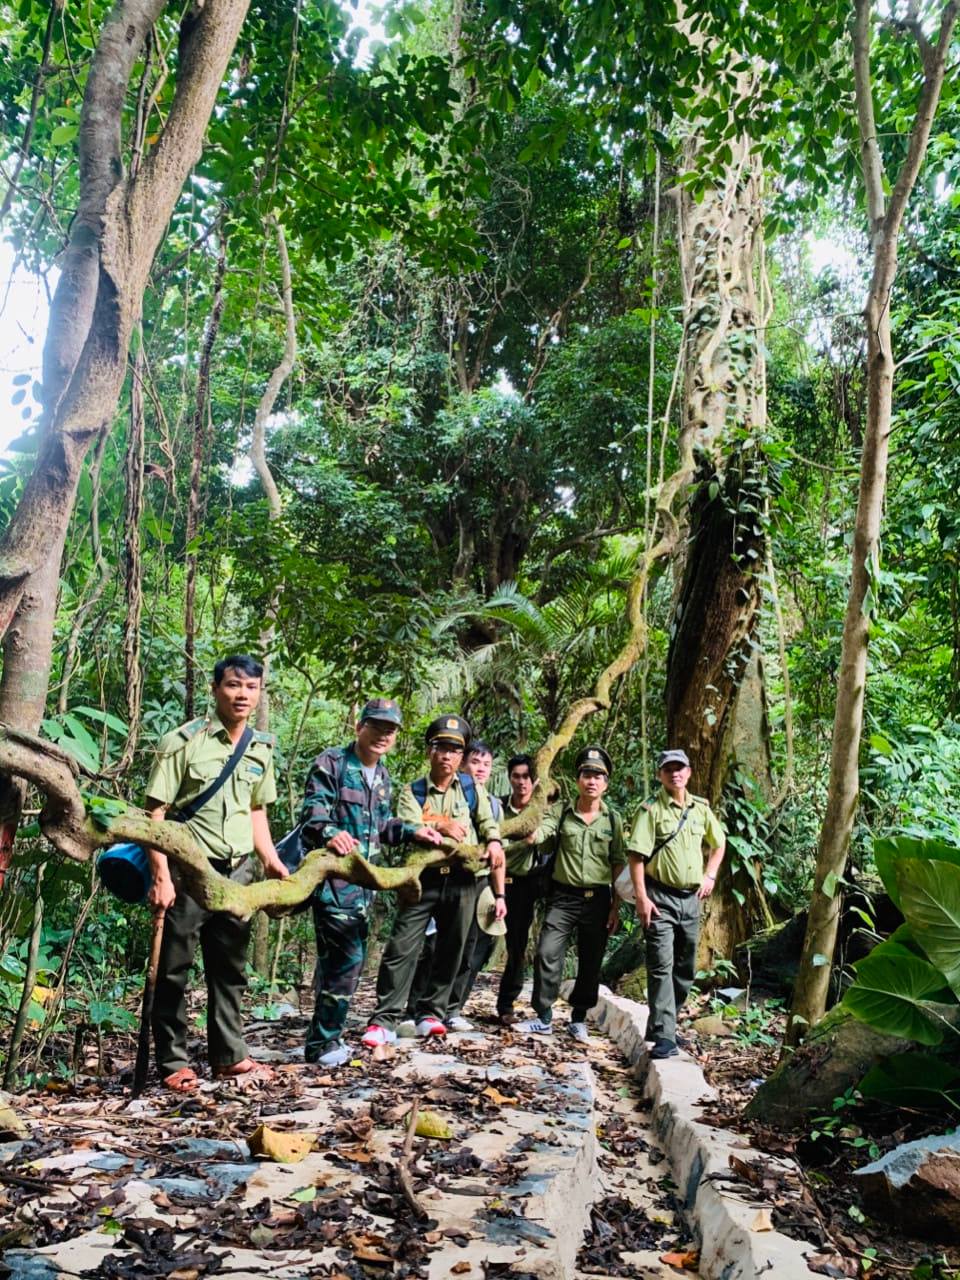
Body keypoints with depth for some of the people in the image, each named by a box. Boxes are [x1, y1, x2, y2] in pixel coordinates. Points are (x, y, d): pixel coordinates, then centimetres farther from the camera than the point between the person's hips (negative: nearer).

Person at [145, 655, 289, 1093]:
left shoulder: (261, 748, 7)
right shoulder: (183, 741, -11)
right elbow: (156, 812, -12)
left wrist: (271, 860, 8)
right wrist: (161, 875, -17)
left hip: (237, 872, 6)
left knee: (230, 968, 14)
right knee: (173, 970, 5)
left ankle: (228, 1054, 27)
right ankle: (173, 1063, 17)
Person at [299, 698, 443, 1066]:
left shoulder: (382, 776, 14)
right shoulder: (331, 763, -11)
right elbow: (312, 815, -21)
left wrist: (413, 831, 14)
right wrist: (330, 834, -40)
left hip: (362, 880, 9)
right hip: (332, 877, -9)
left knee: (352, 958, 13)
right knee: (346, 958, -10)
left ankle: (326, 1036, 26)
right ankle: (322, 1043, 4)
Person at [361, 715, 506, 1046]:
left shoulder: (473, 789, 8)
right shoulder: (412, 792, 5)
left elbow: (492, 832, 6)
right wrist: (441, 826, -23)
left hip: (462, 881, 2)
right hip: (424, 879, -1)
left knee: (450, 952, 9)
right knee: (401, 948, -7)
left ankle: (431, 1013, 23)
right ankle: (384, 1021, -2)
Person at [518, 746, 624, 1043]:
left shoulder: (613, 819, 4)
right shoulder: (560, 812, 2)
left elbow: (618, 865, 5)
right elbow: (536, 835, -15)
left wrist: (616, 906, 2)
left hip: (598, 899, 1)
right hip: (563, 896, -1)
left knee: (591, 962, 8)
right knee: (547, 954, -7)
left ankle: (578, 1020, 24)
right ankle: (543, 1018, 7)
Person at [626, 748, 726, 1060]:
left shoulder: (701, 808, 9)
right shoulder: (651, 809, -8)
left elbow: (718, 844, 24)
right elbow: (636, 856, -11)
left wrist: (710, 876, 9)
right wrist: (642, 897, -18)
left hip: (690, 897, 6)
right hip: (660, 897, -6)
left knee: (685, 969, 13)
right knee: (661, 967, -9)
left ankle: (660, 1025, 28)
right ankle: (664, 1036, -6)